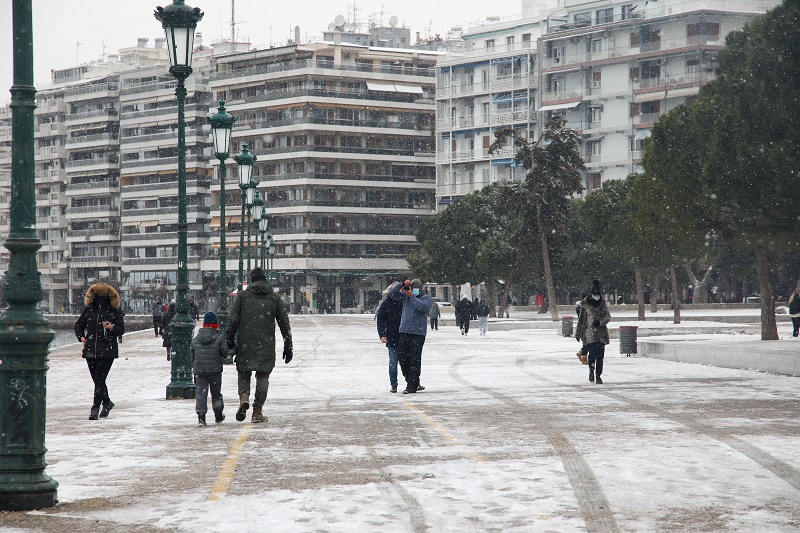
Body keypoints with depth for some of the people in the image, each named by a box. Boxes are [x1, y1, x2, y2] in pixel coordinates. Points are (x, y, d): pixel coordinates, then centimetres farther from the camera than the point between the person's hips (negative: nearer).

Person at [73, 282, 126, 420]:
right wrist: (81, 336, 3)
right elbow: (78, 324, 20)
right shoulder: (89, 309, 9)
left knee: (100, 379, -11)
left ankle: (95, 408, -8)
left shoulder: (115, 310, 1)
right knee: (97, 379, 10)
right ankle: (107, 402, 31)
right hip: (90, 350, 4)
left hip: (108, 350, -4)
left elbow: (121, 329, 2)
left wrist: (112, 328, -19)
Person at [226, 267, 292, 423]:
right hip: (266, 345, 0)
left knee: (244, 372, 12)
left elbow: (233, 320, -2)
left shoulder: (242, 296, 2)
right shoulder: (275, 297, 5)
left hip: (245, 344, 0)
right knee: (263, 375, 7)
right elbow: (284, 323, 6)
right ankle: (257, 411, 3)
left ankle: (244, 396, -16)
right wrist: (288, 346, 10)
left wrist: (230, 340, 6)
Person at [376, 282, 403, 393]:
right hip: (392, 337, -2)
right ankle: (393, 385, 8)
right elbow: (380, 320, 0)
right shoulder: (385, 304, 2)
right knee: (393, 362, 0)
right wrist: (382, 335, -10)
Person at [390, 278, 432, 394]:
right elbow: (391, 294, 11)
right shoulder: (406, 297, 15)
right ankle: (415, 384, 16)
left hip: (418, 333, -6)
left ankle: (412, 386, -1)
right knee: (402, 358, 5)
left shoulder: (427, 298, 1)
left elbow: (422, 307, -18)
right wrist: (402, 284, -1)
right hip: (404, 332, 6)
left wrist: (412, 296, -14)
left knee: (415, 360, -6)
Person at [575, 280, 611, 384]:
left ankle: (598, 376, 10)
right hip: (589, 332, -2)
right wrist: (578, 334, 7)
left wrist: (600, 322, -13)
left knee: (600, 355, -1)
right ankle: (591, 370, 12)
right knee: (592, 353, -14)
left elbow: (608, 317, 8)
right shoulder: (585, 303, -1)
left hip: (601, 332, 2)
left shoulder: (603, 303, 7)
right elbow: (581, 319, 5)